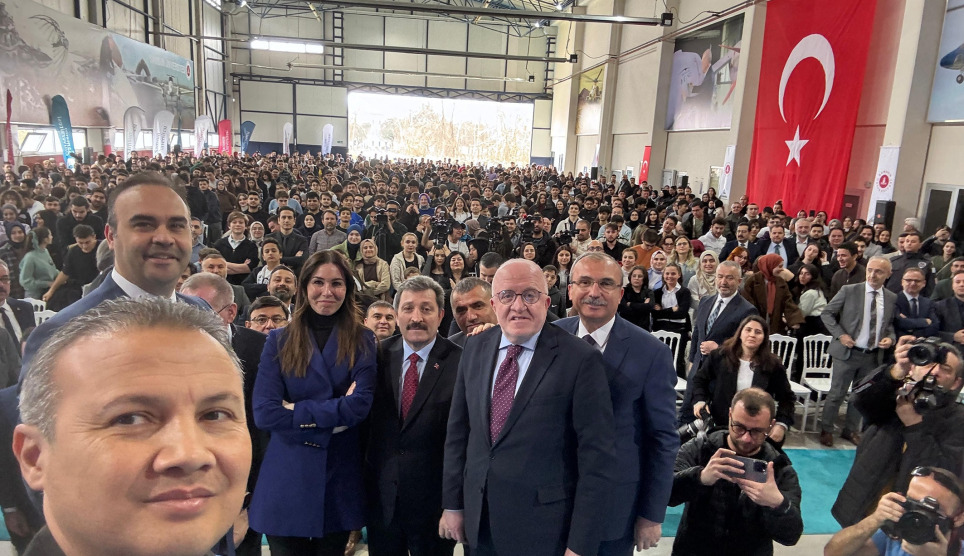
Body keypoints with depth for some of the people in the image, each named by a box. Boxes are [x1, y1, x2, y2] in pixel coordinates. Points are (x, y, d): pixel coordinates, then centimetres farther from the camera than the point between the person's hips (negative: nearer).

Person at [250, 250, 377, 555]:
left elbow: (361, 404, -14)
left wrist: (296, 411, -14)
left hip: (340, 477, 0)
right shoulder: (279, 340, 0)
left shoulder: (362, 340, 0)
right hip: (287, 477, 0)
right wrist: (335, 411, -13)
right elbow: (264, 413, -10)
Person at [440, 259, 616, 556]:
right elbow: (458, 430, 7)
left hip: (545, 529, -4)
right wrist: (453, 504, 8)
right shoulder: (475, 349, 1)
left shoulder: (581, 359, -16)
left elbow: (597, 457, -14)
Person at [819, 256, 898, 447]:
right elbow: (826, 313, -4)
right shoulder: (849, 291, -8)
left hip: (873, 356, 4)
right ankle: (826, 430, 17)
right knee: (837, 394, 2)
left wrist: (890, 338, -5)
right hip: (848, 352, -4)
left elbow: (890, 324, 16)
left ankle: (850, 430, 31)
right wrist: (840, 335, -14)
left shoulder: (892, 298, 3)